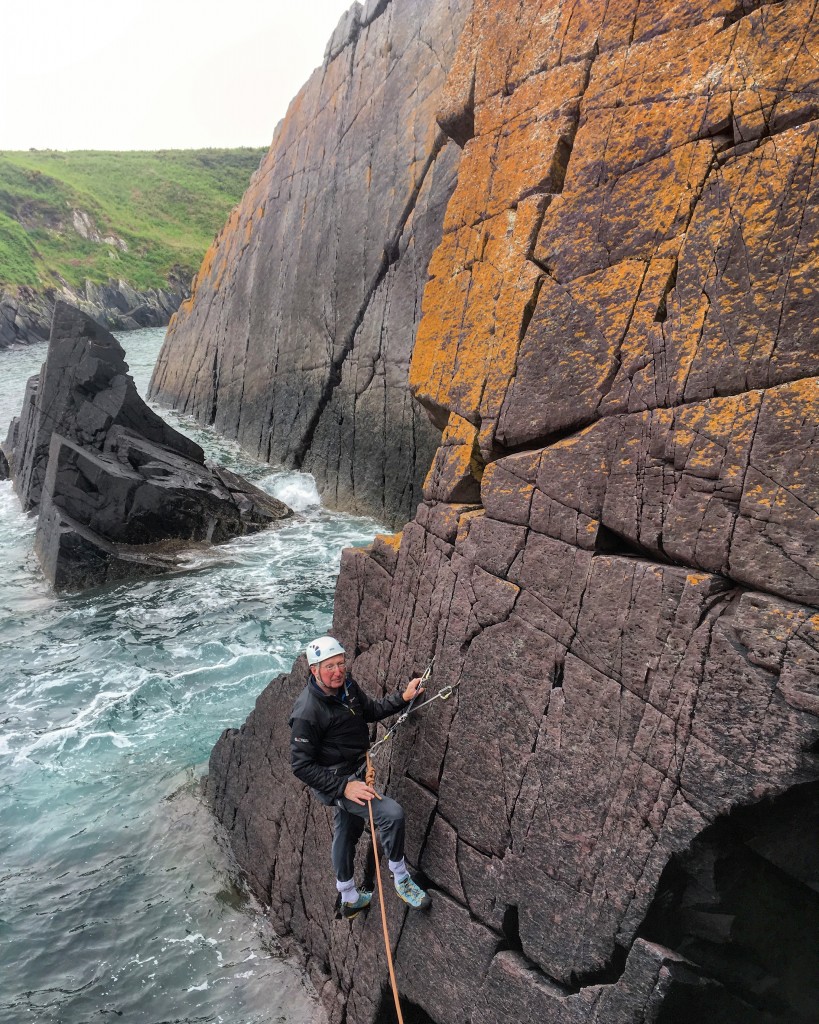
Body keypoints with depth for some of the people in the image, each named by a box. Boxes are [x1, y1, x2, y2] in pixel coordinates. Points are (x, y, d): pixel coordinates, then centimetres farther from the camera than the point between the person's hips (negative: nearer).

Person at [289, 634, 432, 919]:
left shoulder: (347, 685, -6)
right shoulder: (307, 712, -30)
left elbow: (370, 711, 13)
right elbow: (301, 765, -25)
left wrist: (403, 698, 0)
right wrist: (343, 787, -29)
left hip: (355, 773, 8)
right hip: (335, 783, -8)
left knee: (347, 833, 24)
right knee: (392, 813, -20)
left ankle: (349, 900, 46)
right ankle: (401, 880, 4)